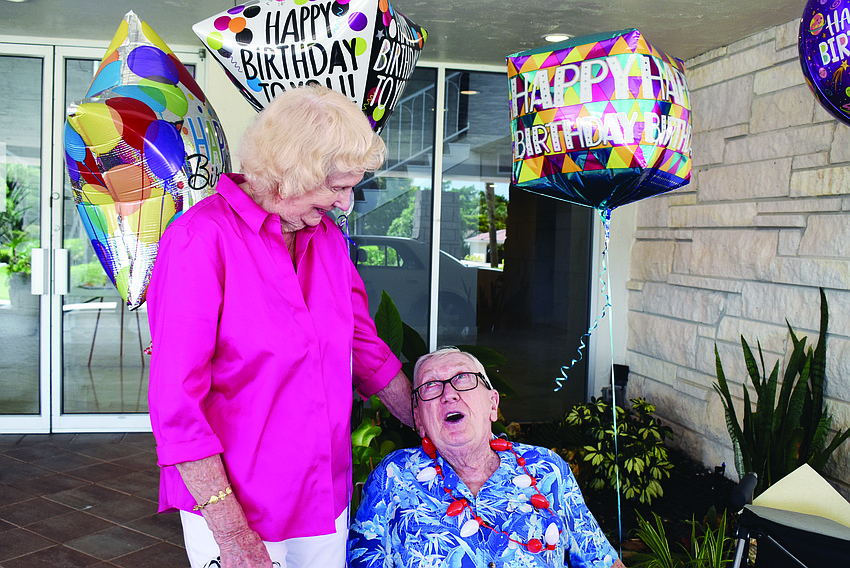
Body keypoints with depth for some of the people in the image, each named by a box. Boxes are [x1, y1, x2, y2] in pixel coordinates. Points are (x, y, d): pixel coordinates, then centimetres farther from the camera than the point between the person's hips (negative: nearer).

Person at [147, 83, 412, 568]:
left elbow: (367, 352, 13)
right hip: (235, 506, -6)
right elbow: (176, 400, -19)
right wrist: (228, 528, -20)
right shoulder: (201, 239, -17)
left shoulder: (328, 240, 4)